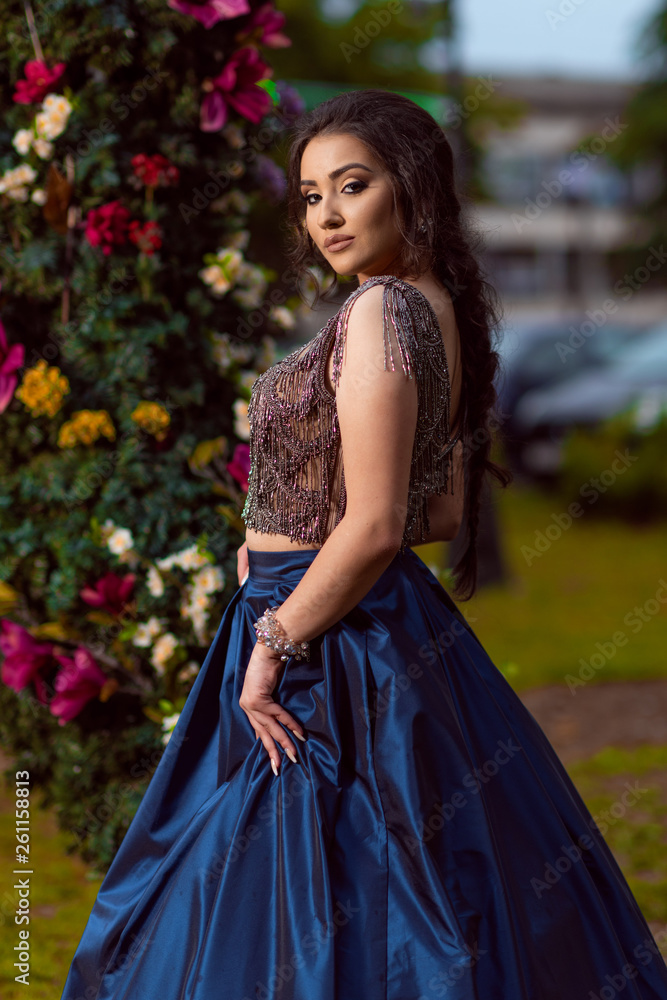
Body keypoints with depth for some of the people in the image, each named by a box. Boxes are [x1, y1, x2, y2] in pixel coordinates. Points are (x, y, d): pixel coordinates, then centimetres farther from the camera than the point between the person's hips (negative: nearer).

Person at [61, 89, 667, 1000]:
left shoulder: (378, 311, -19)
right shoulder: (442, 309, 9)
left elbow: (373, 527, -24)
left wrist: (272, 645, -15)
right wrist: (289, 543, 17)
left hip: (333, 643, -10)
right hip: (401, 620, 10)